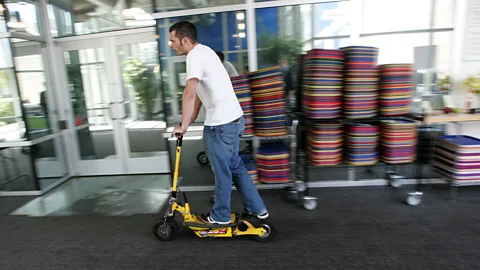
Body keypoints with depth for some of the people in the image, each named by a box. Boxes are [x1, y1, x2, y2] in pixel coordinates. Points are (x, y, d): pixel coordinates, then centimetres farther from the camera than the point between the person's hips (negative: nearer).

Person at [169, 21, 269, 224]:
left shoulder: (195, 55, -13)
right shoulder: (203, 51, 17)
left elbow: (189, 94, -24)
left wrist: (183, 126, -16)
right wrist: (192, 118, 17)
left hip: (220, 124, -10)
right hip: (233, 119, 10)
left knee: (222, 172, 7)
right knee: (235, 167, 20)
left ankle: (221, 216, 27)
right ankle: (257, 209, 31)